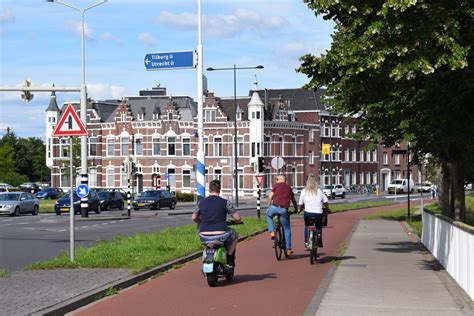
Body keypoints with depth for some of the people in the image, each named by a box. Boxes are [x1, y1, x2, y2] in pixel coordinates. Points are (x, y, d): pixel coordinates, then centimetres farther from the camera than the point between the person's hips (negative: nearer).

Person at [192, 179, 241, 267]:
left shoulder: (201, 202, 4)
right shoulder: (225, 202, -4)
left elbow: (194, 218, 16)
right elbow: (237, 218, -4)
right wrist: (237, 221, 20)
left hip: (204, 238, 3)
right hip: (221, 236, -3)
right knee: (233, 234, 29)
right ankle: (230, 259, 27)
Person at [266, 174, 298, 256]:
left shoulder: (276, 185, 10)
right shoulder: (289, 187, 21)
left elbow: (270, 197, 2)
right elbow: (293, 200, 28)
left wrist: (269, 205, 17)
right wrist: (296, 209, 42)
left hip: (275, 207, -2)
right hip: (284, 210, 2)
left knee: (268, 215, 33)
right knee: (287, 229, 14)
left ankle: (271, 231, 14)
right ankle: (288, 249, 14)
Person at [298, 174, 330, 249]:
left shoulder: (304, 191, 2)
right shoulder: (319, 191, 3)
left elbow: (300, 204, 3)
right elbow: (325, 202, 3)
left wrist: (299, 210, 21)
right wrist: (327, 209, 20)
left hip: (308, 213, 0)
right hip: (318, 213, 0)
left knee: (307, 226, 23)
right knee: (318, 226, 24)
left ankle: (306, 243, 13)